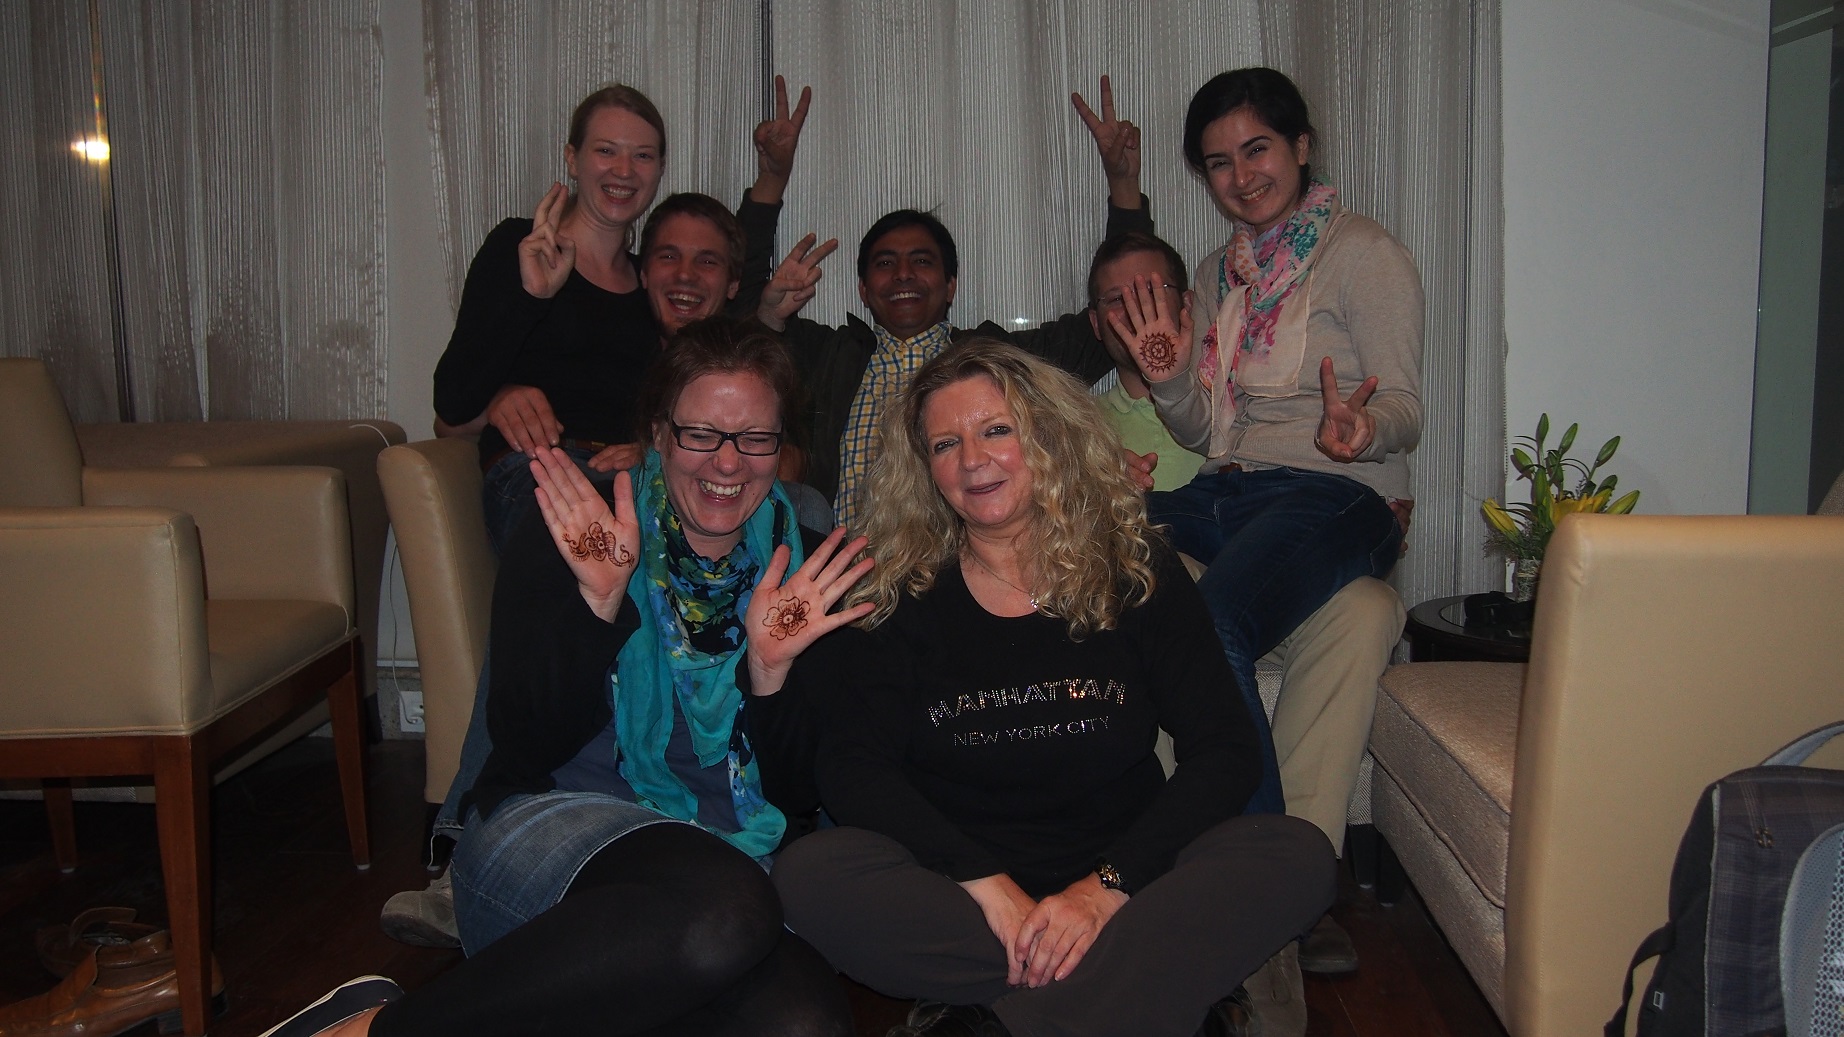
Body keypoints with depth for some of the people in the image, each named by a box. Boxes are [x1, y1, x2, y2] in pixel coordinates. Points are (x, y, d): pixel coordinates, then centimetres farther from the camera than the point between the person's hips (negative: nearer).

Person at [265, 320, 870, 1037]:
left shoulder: (808, 570, 7)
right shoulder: (567, 541, 0)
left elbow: (798, 796, 6)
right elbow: (525, 747, -8)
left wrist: (770, 670, -12)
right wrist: (599, 601, -20)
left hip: (732, 860, 4)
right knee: (722, 910, -39)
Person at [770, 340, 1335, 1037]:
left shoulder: (1136, 573, 3)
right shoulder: (900, 596, 2)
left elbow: (1225, 752, -4)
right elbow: (851, 767, -8)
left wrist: (1108, 884, -18)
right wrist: (983, 882, -22)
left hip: (1121, 892, 1)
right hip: (955, 895, 0)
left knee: (1296, 855, -24)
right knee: (812, 873, -28)